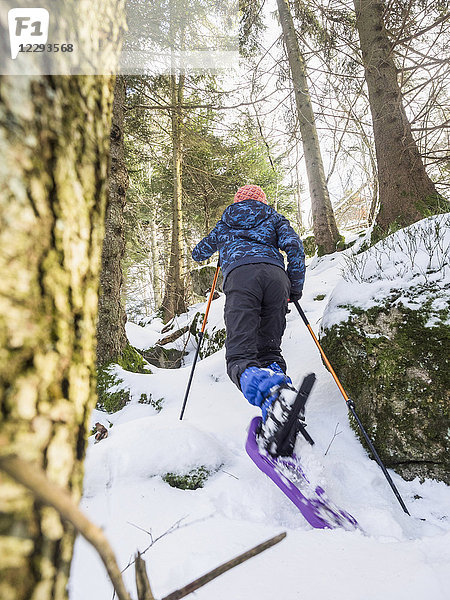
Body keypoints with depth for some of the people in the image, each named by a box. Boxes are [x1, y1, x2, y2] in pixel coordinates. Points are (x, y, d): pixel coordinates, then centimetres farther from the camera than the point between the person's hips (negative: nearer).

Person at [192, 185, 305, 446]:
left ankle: (252, 378, -52)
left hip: (240, 275, -1)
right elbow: (294, 244, 12)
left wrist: (217, 244, 66)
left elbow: (199, 253, 46)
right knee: (270, 350, 5)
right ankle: (275, 374, -27)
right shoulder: (274, 218, 32)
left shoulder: (225, 224, 35)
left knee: (240, 352, -18)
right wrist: (296, 287, 17)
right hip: (275, 275, 2)